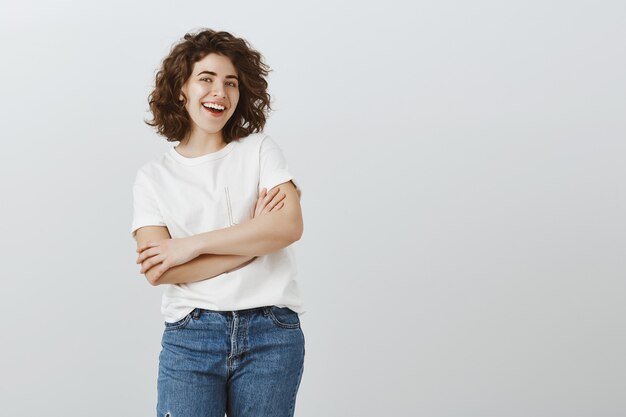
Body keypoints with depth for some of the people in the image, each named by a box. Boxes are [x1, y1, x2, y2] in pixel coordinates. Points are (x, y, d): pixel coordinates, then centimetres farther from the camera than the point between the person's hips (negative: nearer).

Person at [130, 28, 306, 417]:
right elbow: (158, 271, -5)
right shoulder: (153, 176, 7)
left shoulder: (260, 149, 8)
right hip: (190, 336, 0)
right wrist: (253, 241, -8)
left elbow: (290, 225, -9)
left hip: (272, 332, 0)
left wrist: (190, 245, -10)